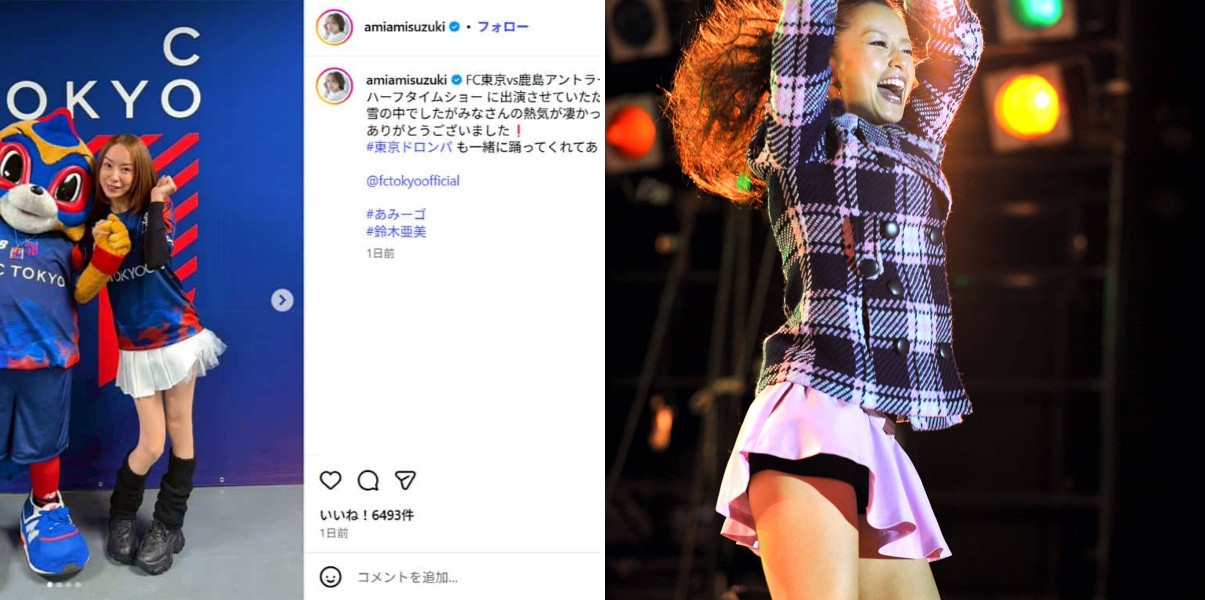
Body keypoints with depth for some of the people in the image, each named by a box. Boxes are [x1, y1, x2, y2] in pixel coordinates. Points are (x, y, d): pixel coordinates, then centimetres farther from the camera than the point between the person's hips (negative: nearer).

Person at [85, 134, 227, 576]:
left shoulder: (154, 210, -5)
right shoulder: (97, 220, 2)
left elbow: (157, 258, -26)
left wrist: (156, 204, -22)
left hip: (177, 334, -1)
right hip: (136, 347, 2)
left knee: (179, 429, 6)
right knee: (151, 445, -1)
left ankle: (169, 526, 20)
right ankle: (121, 515, 25)